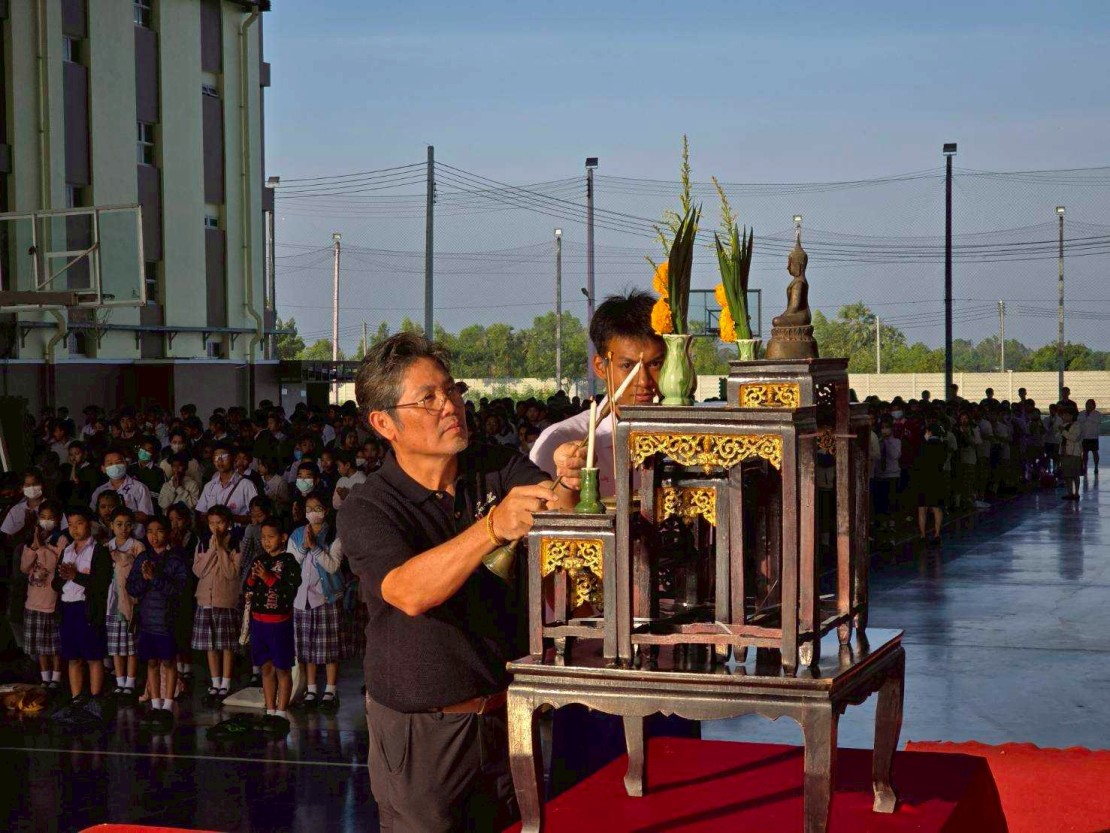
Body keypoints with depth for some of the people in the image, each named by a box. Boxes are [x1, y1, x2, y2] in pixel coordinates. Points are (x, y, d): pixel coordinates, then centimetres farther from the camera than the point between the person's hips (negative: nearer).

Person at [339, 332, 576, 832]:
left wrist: (562, 492, -42)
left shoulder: (498, 469, 0)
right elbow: (409, 593, -32)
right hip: (422, 731, -4)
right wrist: (492, 527, -45)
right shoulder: (366, 510, -14)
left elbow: (558, 512, -17)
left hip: (506, 711, 4)